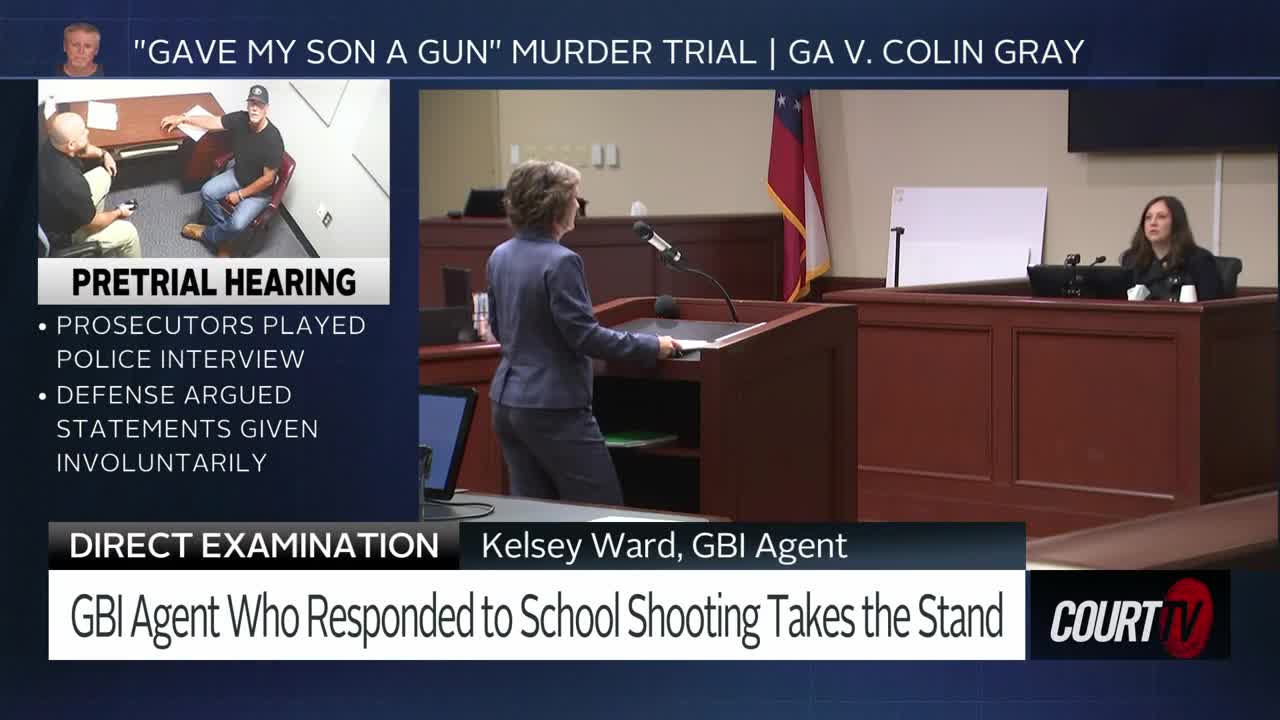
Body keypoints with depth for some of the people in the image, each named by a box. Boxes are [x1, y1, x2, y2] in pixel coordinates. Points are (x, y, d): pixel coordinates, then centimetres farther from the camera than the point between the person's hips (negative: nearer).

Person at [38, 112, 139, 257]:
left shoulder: (51, 145, -19)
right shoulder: (71, 184, -41)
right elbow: (92, 224, -20)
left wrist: (103, 154, 0)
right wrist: (118, 213, -3)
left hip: (48, 212, 8)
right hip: (61, 236, -8)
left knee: (103, 174, 15)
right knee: (127, 232, 3)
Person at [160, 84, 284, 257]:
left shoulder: (272, 140, -34)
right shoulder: (241, 119, -17)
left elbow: (268, 179, -26)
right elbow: (212, 122, 0)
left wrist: (241, 194, -17)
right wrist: (182, 118, -1)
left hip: (260, 190, -6)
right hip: (237, 174, 6)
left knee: (237, 224, -23)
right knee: (207, 192, -11)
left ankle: (207, 234, 10)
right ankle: (224, 235, 10)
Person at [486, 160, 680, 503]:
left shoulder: (500, 257, 7)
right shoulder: (560, 261, -18)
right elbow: (585, 336, -18)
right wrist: (651, 346, -8)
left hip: (506, 402, 9)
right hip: (554, 408, -8)